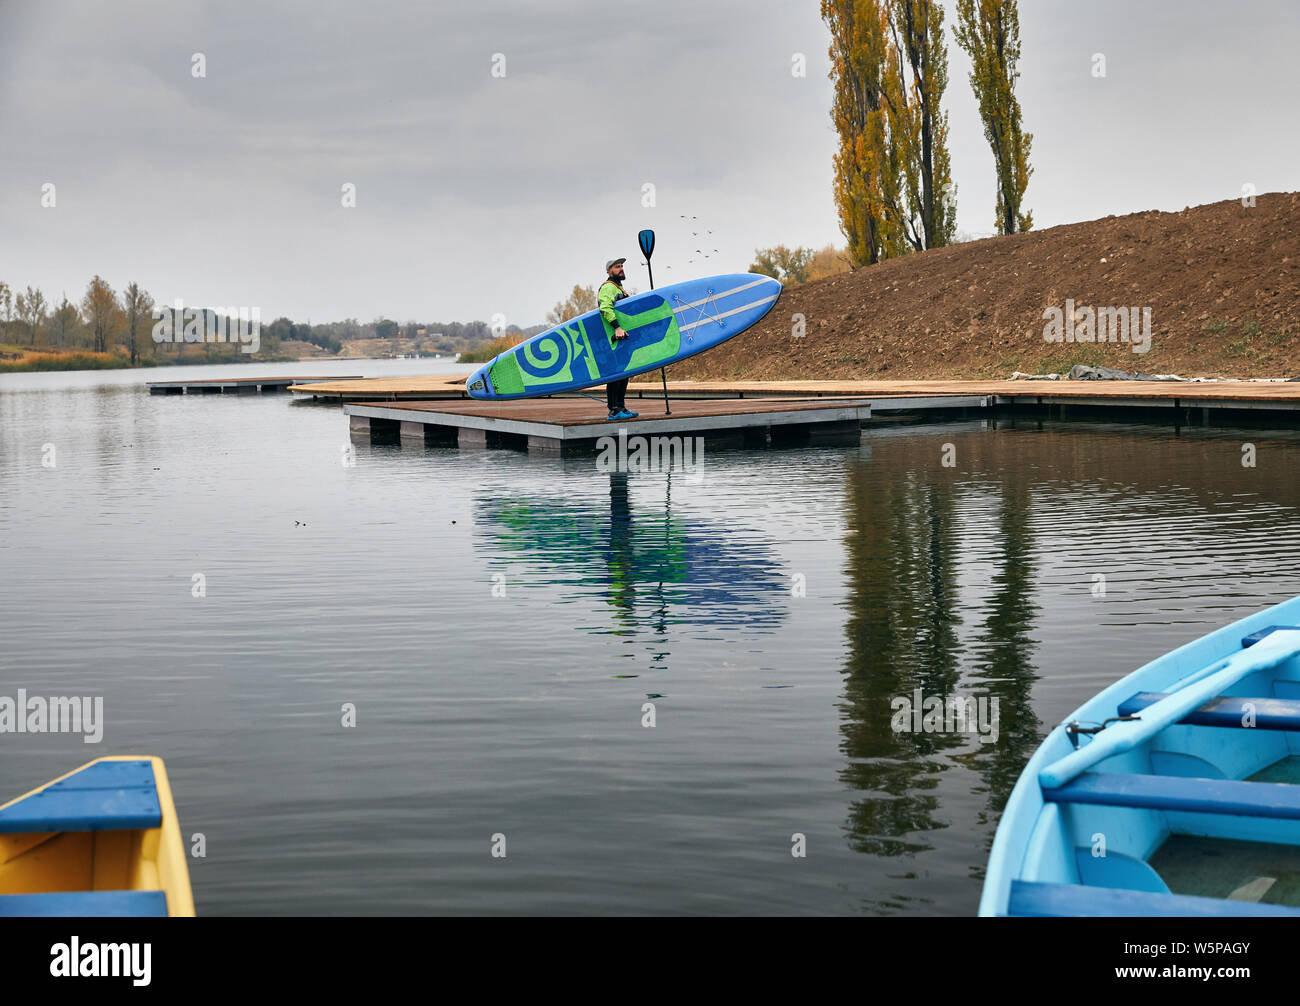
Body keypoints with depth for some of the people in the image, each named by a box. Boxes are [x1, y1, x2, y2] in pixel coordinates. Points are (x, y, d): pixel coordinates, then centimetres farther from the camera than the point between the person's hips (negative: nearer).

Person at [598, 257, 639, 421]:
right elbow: (606, 309, -25)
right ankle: (613, 410, -12)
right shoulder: (608, 287, -8)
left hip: (622, 337, 10)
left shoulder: (619, 288, 25)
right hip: (613, 339, -10)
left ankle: (621, 408, 15)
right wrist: (617, 327, -33)